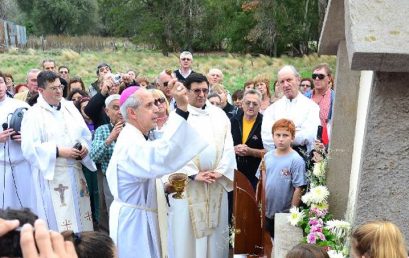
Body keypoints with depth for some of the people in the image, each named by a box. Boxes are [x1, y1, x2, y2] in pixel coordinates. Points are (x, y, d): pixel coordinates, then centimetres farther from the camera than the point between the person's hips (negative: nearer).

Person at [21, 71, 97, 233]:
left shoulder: (70, 107, 10)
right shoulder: (33, 114, -6)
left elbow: (85, 134, 15)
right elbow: (29, 148, -14)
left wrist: (85, 147, -6)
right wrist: (59, 152, -19)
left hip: (75, 172, 6)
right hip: (52, 175, -5)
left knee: (81, 218, 11)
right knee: (60, 223, -3)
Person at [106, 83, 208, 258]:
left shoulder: (133, 138, 9)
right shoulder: (130, 142, -26)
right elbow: (162, 156, -46)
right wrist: (181, 108, -47)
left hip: (141, 218, 10)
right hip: (134, 220, -10)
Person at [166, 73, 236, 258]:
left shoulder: (219, 114, 10)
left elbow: (228, 145, 5)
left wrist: (220, 171, -7)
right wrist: (194, 174, -15)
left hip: (216, 182, 3)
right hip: (188, 182, -3)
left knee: (216, 228, 11)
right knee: (187, 229, 3)